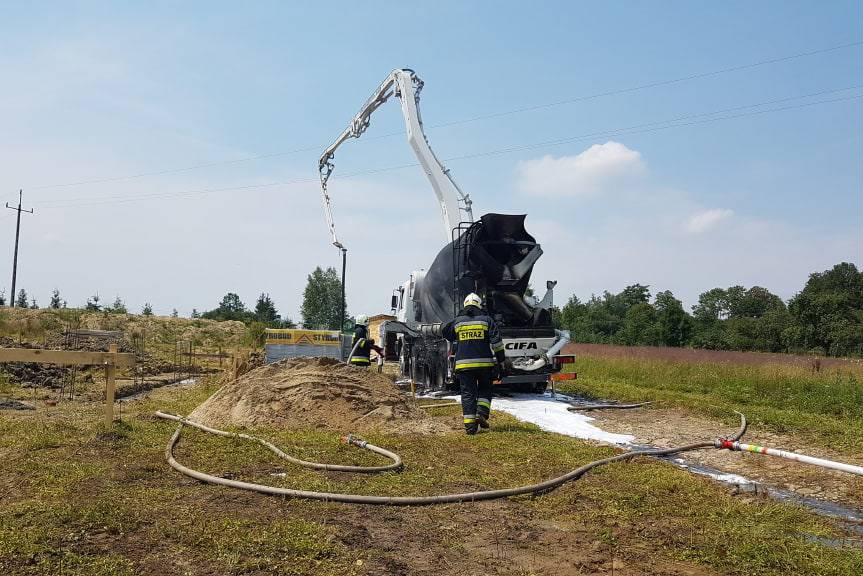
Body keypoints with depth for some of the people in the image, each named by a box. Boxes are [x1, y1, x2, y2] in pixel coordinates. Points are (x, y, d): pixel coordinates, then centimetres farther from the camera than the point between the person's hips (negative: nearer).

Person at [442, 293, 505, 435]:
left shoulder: (457, 321, 7)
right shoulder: (486, 320, 3)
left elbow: (445, 332, 24)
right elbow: (496, 340, -3)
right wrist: (501, 359, 4)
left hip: (464, 364, 1)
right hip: (484, 363, 0)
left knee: (468, 393, 5)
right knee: (485, 389, 19)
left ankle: (470, 424, 0)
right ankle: (482, 414, 0)